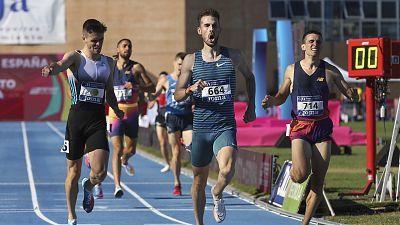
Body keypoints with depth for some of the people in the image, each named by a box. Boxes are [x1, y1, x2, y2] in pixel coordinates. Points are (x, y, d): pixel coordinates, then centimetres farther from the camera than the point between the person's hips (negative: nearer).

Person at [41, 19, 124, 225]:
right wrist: (52, 69, -48)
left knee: (100, 173, -10)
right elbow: (62, 65, -28)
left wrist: (117, 111, 17)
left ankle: (88, 187, 27)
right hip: (77, 117, -3)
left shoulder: (109, 63, 11)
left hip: (98, 119, 3)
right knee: (74, 170, 6)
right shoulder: (75, 58, -3)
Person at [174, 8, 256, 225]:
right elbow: (177, 95, 3)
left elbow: (249, 76, 24)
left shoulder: (234, 56, 4)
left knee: (227, 170, -25)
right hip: (200, 128, 1)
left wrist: (251, 106, 19)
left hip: (226, 127, -1)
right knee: (199, 180, 10)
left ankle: (217, 194, 7)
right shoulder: (191, 60, 2)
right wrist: (191, 89, -18)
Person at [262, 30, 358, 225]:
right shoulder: (292, 70, 5)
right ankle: (296, 169, 14)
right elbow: (281, 96, 18)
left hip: (322, 128, 1)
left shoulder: (330, 71, 3)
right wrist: (271, 101, -4)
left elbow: (349, 93, 8)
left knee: (318, 182, -1)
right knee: (300, 175, -23)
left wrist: (353, 95, -16)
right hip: (300, 127, -1)